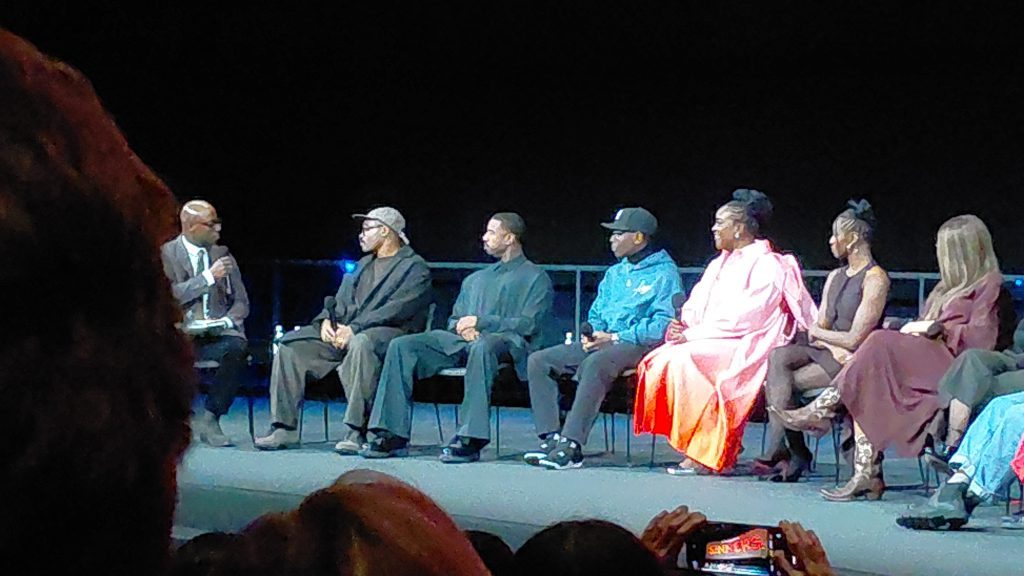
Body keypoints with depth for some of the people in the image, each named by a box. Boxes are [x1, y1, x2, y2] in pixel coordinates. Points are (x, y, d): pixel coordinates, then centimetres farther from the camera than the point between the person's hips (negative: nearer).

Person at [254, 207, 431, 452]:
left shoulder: (415, 267, 1)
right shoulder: (362, 265, 26)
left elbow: (397, 309, -14)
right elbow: (340, 301, 20)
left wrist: (354, 329, -23)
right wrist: (327, 321, -4)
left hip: (389, 333, -8)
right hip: (344, 332, 8)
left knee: (361, 343, -42)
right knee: (291, 343, -8)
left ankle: (357, 431, -40)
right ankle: (285, 428, -11)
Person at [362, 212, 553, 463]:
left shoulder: (535, 278, 10)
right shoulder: (476, 279, 31)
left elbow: (529, 324, -4)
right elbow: (455, 318, 28)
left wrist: (480, 322, -11)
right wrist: (462, 327, 1)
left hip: (507, 343, -6)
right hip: (462, 340, 6)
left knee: (482, 346, -44)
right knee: (401, 345, -15)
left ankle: (470, 440, -45)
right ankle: (393, 435, -20)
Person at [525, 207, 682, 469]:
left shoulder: (664, 273, -3)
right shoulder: (614, 273, 23)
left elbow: (665, 324, -15)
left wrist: (615, 337, -17)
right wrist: (591, 333, 0)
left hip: (638, 346, -8)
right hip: (602, 343, 8)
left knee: (595, 363, -39)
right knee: (539, 360, -8)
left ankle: (572, 445, -41)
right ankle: (551, 438, -19)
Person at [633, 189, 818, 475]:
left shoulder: (767, 265, -6)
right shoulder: (719, 265, 22)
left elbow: (745, 317, -16)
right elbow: (695, 306, 19)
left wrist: (693, 334, -18)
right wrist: (680, 325, -5)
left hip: (746, 349, -8)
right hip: (709, 343, 8)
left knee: (684, 360, -32)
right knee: (658, 362, -17)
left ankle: (706, 453, -26)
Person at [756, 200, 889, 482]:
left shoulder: (875, 279, -8)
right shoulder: (835, 277, 19)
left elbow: (856, 338, -14)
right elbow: (819, 326, 11)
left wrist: (817, 333, -1)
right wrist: (833, 346, -11)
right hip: (830, 352, 8)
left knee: (783, 383, -20)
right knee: (778, 356, -20)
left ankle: (777, 450, -9)